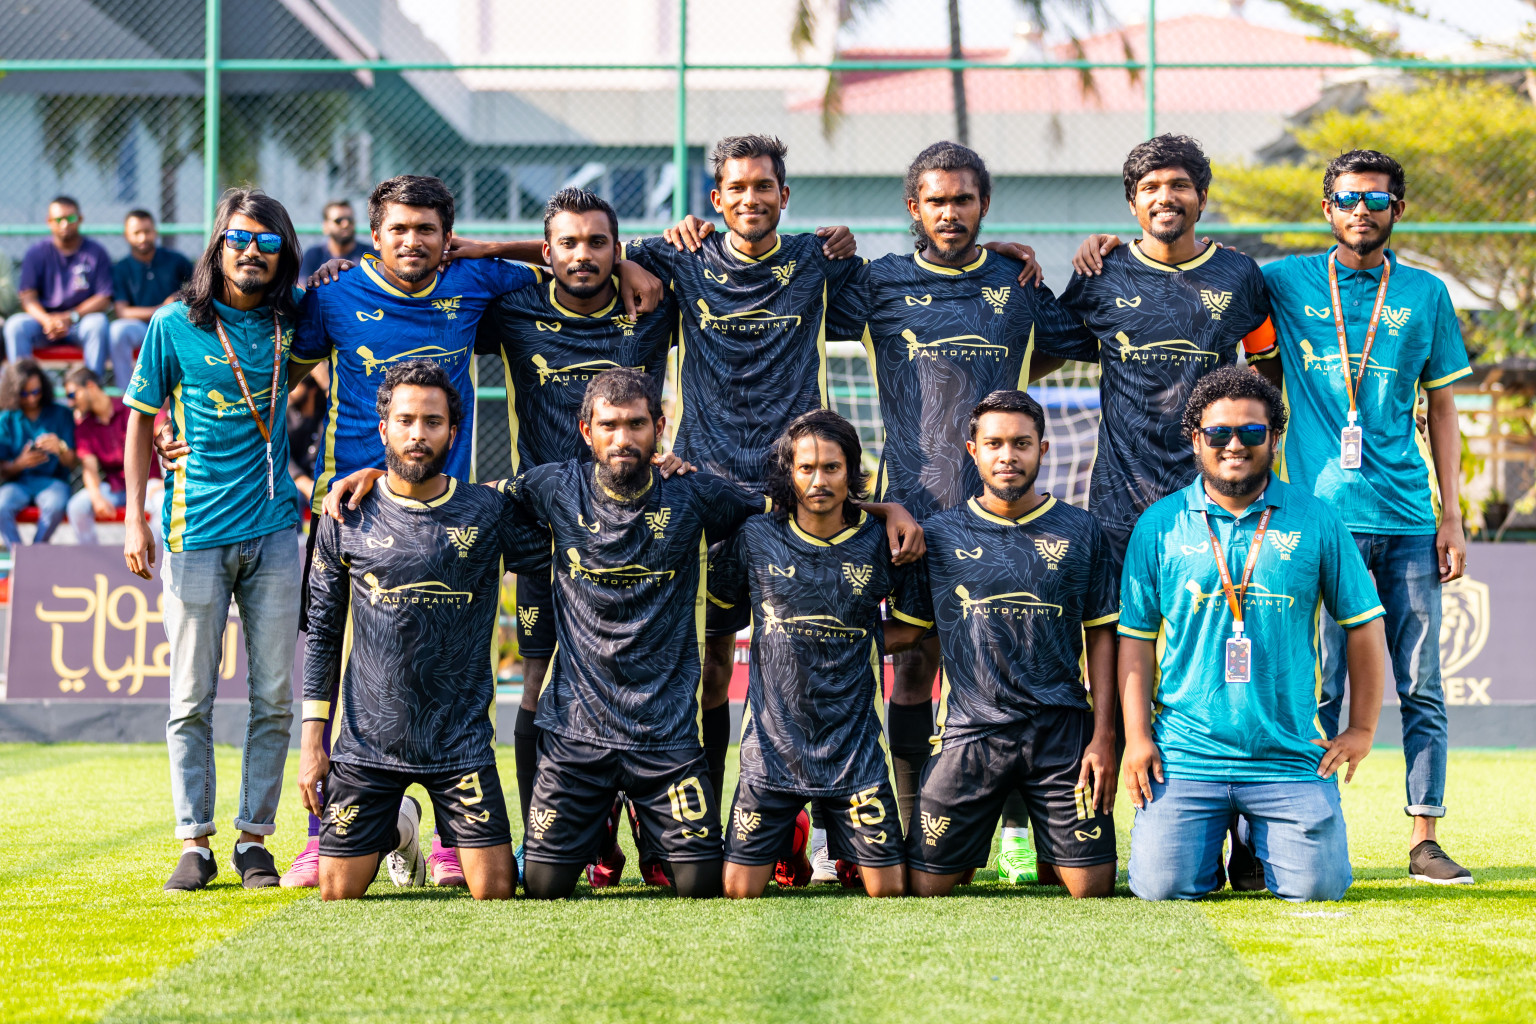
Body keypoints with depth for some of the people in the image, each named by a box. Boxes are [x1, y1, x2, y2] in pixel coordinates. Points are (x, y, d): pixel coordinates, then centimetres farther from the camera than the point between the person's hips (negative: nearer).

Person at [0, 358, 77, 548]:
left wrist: (60, 449, -22)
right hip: (17, 483, 1)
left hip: (52, 481, -1)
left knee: (55, 506, -36)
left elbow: (73, 463, 1)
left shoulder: (60, 414, 6)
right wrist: (20, 463, -20)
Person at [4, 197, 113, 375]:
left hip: (82, 321, -1)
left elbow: (104, 299, -4)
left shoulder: (95, 252, 1)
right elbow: (28, 297, -3)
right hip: (44, 317, 1)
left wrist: (71, 317, -17)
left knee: (98, 323, -33)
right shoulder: (36, 254, 4)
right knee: (15, 325, -27)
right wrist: (46, 320, -23)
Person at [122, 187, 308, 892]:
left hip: (273, 532, 2)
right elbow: (141, 419, 5)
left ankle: (255, 838, 11)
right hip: (195, 536, -2)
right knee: (191, 699, 0)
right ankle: (195, 842, 7)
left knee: (274, 697, 2)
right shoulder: (175, 325, -2)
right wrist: (135, 520, -1)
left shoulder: (290, 321, 4)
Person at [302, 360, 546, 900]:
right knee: (339, 892, -1)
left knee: (495, 890, -8)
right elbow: (322, 636, 8)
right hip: (366, 740, 1)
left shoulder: (489, 512, 0)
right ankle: (399, 825, 31)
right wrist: (313, 741, 3)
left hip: (461, 741, -1)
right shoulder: (346, 519, 3)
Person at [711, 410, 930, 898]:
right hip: (772, 743, 0)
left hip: (854, 747, 0)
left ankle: (849, 854, 32)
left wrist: (850, 644, -1)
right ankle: (787, 835, 30)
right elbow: (715, 600, 14)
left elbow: (912, 627, 9)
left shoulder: (880, 543, -3)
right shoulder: (756, 538, -2)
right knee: (739, 891, 0)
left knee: (888, 889, -1)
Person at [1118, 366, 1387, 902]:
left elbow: (1364, 622, 9)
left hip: (1292, 753, 0)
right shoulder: (1159, 526, 4)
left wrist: (1362, 728, 5)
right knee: (1162, 886, -13)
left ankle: (1260, 843, 24)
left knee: (1316, 885, -11)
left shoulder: (1316, 521, 3)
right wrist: (1136, 736, -1)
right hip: (1186, 752, 0)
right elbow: (1135, 637, 7)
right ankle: (1213, 839, 23)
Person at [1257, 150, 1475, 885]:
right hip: (1322, 518, -2)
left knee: (1421, 687, 1)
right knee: (1319, 688, -2)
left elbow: (1441, 408, 13)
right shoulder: (1286, 283, 7)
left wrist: (1451, 516, 7)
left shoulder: (1425, 294, 11)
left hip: (1408, 520, 2)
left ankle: (1424, 839, 5)